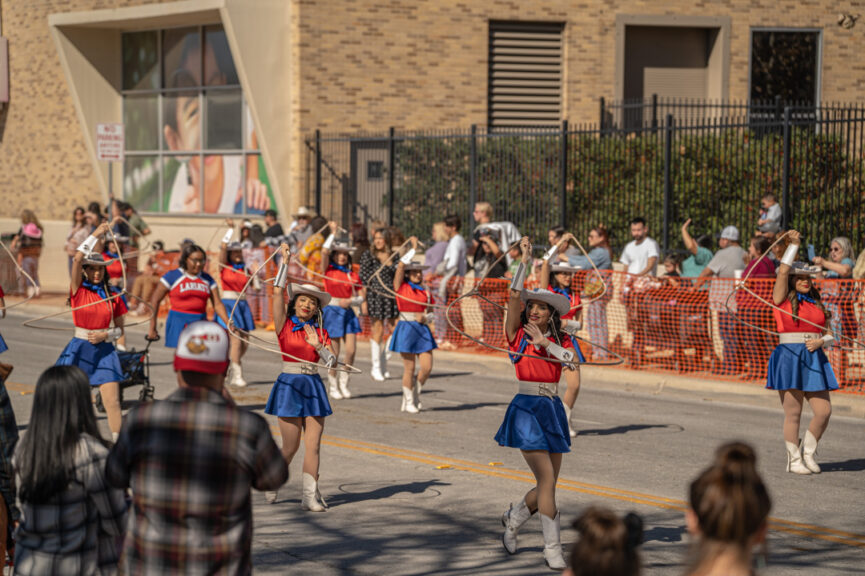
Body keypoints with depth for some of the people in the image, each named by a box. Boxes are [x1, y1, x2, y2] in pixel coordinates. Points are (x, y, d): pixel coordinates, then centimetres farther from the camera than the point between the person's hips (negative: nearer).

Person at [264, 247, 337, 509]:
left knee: (313, 445, -2)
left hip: (314, 387, 3)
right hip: (290, 386, -3)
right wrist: (284, 262, -10)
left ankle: (310, 495, 2)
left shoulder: (320, 332, 8)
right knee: (290, 447, 1)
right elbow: (277, 292, -10)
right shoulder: (284, 326, 0)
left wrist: (318, 345, -15)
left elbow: (332, 362, 1)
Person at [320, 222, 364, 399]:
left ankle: (344, 383, 17)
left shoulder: (353, 275, 9)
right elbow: (324, 251, -17)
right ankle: (333, 386, 13)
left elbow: (360, 297, 9)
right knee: (334, 353, -1)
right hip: (332, 311, -3)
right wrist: (333, 233, -11)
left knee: (351, 350, -3)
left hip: (348, 312, 3)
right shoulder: (328, 270, -1)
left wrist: (350, 301, -11)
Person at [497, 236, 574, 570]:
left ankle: (513, 520, 36)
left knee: (549, 483, 10)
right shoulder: (519, 336, 0)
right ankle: (553, 549, -8)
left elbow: (568, 358, -13)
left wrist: (543, 341, -13)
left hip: (553, 410, 5)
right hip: (526, 409, -5)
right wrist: (525, 261, -13)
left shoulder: (560, 342, 9)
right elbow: (514, 296, -12)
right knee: (546, 480, -13)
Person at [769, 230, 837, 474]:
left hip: (814, 360, 5)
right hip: (789, 358, -5)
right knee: (793, 413, -2)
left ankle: (808, 453, 18)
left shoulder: (816, 304, 15)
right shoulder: (783, 299, 2)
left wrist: (820, 342, -6)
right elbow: (783, 271, -12)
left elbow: (829, 335, 16)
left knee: (824, 411, -1)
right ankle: (793, 460, 10)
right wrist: (794, 245, -8)